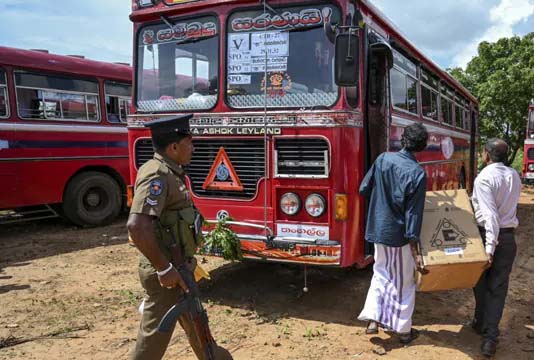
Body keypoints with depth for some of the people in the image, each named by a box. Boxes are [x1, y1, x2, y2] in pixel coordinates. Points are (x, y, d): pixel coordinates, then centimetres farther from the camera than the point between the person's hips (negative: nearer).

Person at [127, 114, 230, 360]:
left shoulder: (170, 173, 8)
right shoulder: (157, 175, -22)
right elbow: (137, 226, -34)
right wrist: (164, 269, -28)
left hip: (178, 268, 9)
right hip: (166, 274, -9)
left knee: (195, 324, 23)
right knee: (155, 337, 5)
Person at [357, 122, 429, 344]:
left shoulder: (383, 159, -5)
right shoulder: (417, 173, -17)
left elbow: (364, 189, 2)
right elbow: (413, 214, -19)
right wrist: (416, 253, -16)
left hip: (378, 230, 4)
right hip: (400, 235, -4)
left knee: (381, 274, 22)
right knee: (404, 283, 12)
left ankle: (373, 319, 13)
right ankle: (404, 330, 24)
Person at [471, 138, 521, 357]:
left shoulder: (484, 178, -15)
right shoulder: (514, 176, 6)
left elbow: (490, 215, -22)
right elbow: (507, 206, 13)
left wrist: (489, 247, -23)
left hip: (486, 235, -4)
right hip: (508, 237, 4)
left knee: (481, 283, 16)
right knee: (498, 287, 7)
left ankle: (481, 323, 33)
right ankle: (490, 337, 3)